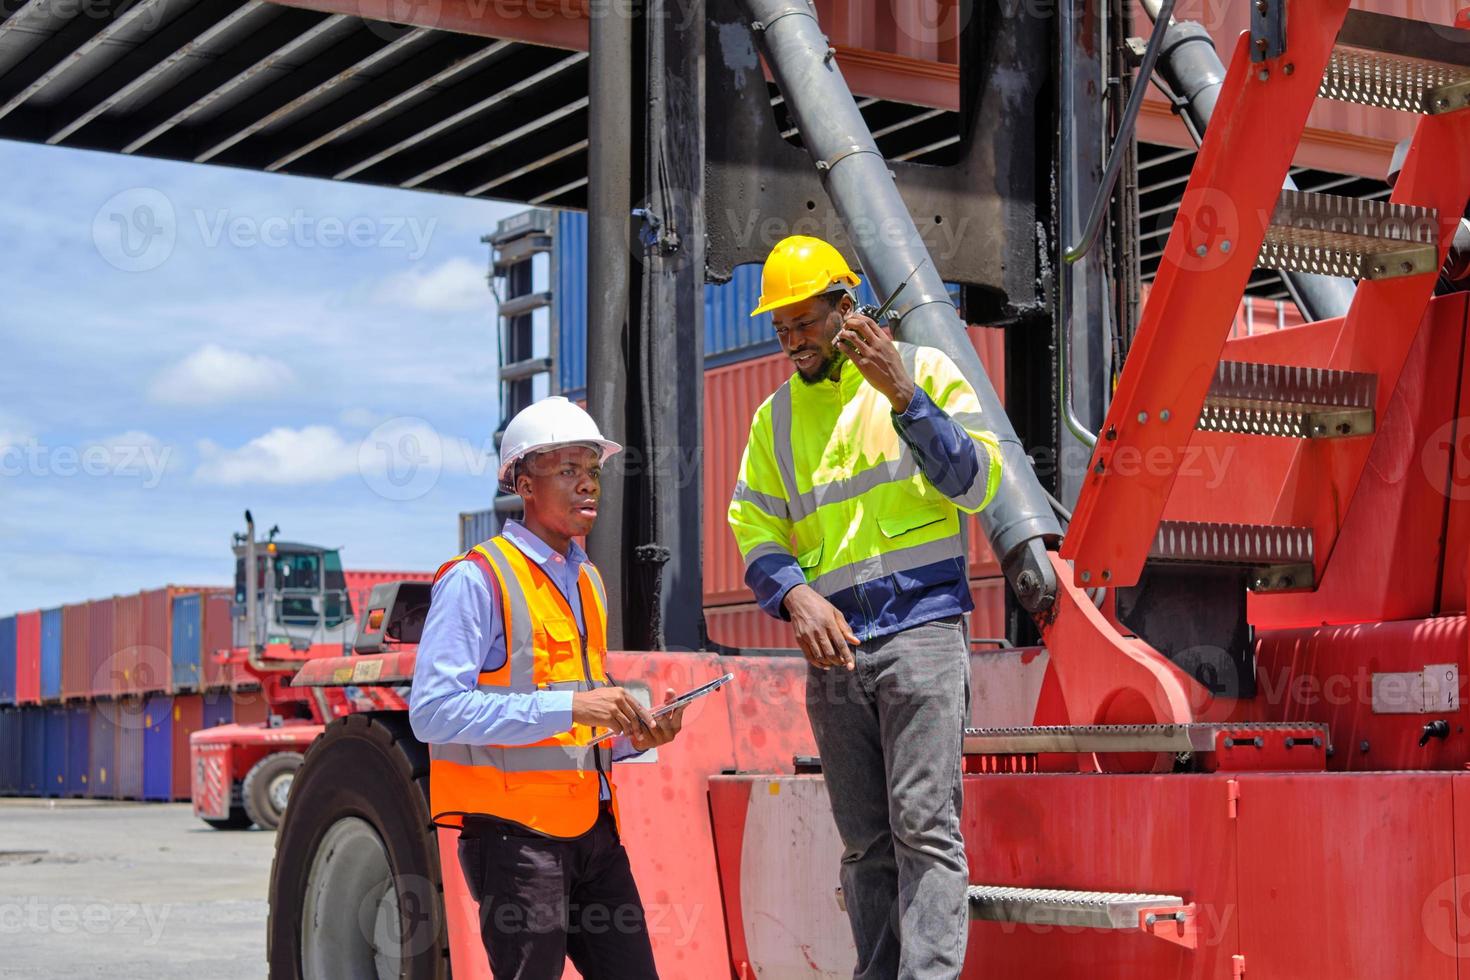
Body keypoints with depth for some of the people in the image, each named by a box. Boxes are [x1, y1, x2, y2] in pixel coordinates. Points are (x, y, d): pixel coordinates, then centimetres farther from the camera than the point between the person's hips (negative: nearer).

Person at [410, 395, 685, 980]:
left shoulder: (588, 582, 19)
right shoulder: (476, 580, -8)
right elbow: (433, 710, -20)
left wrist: (636, 735, 4)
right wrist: (568, 706, -23)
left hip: (593, 832, 8)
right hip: (515, 834, -8)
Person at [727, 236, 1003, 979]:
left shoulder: (921, 370, 3)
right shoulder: (775, 417, 15)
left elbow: (978, 484, -5)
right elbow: (754, 529, 9)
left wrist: (904, 397, -16)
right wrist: (794, 595, -12)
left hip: (920, 631, -4)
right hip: (833, 647, 5)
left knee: (924, 826, -12)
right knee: (864, 842, 8)